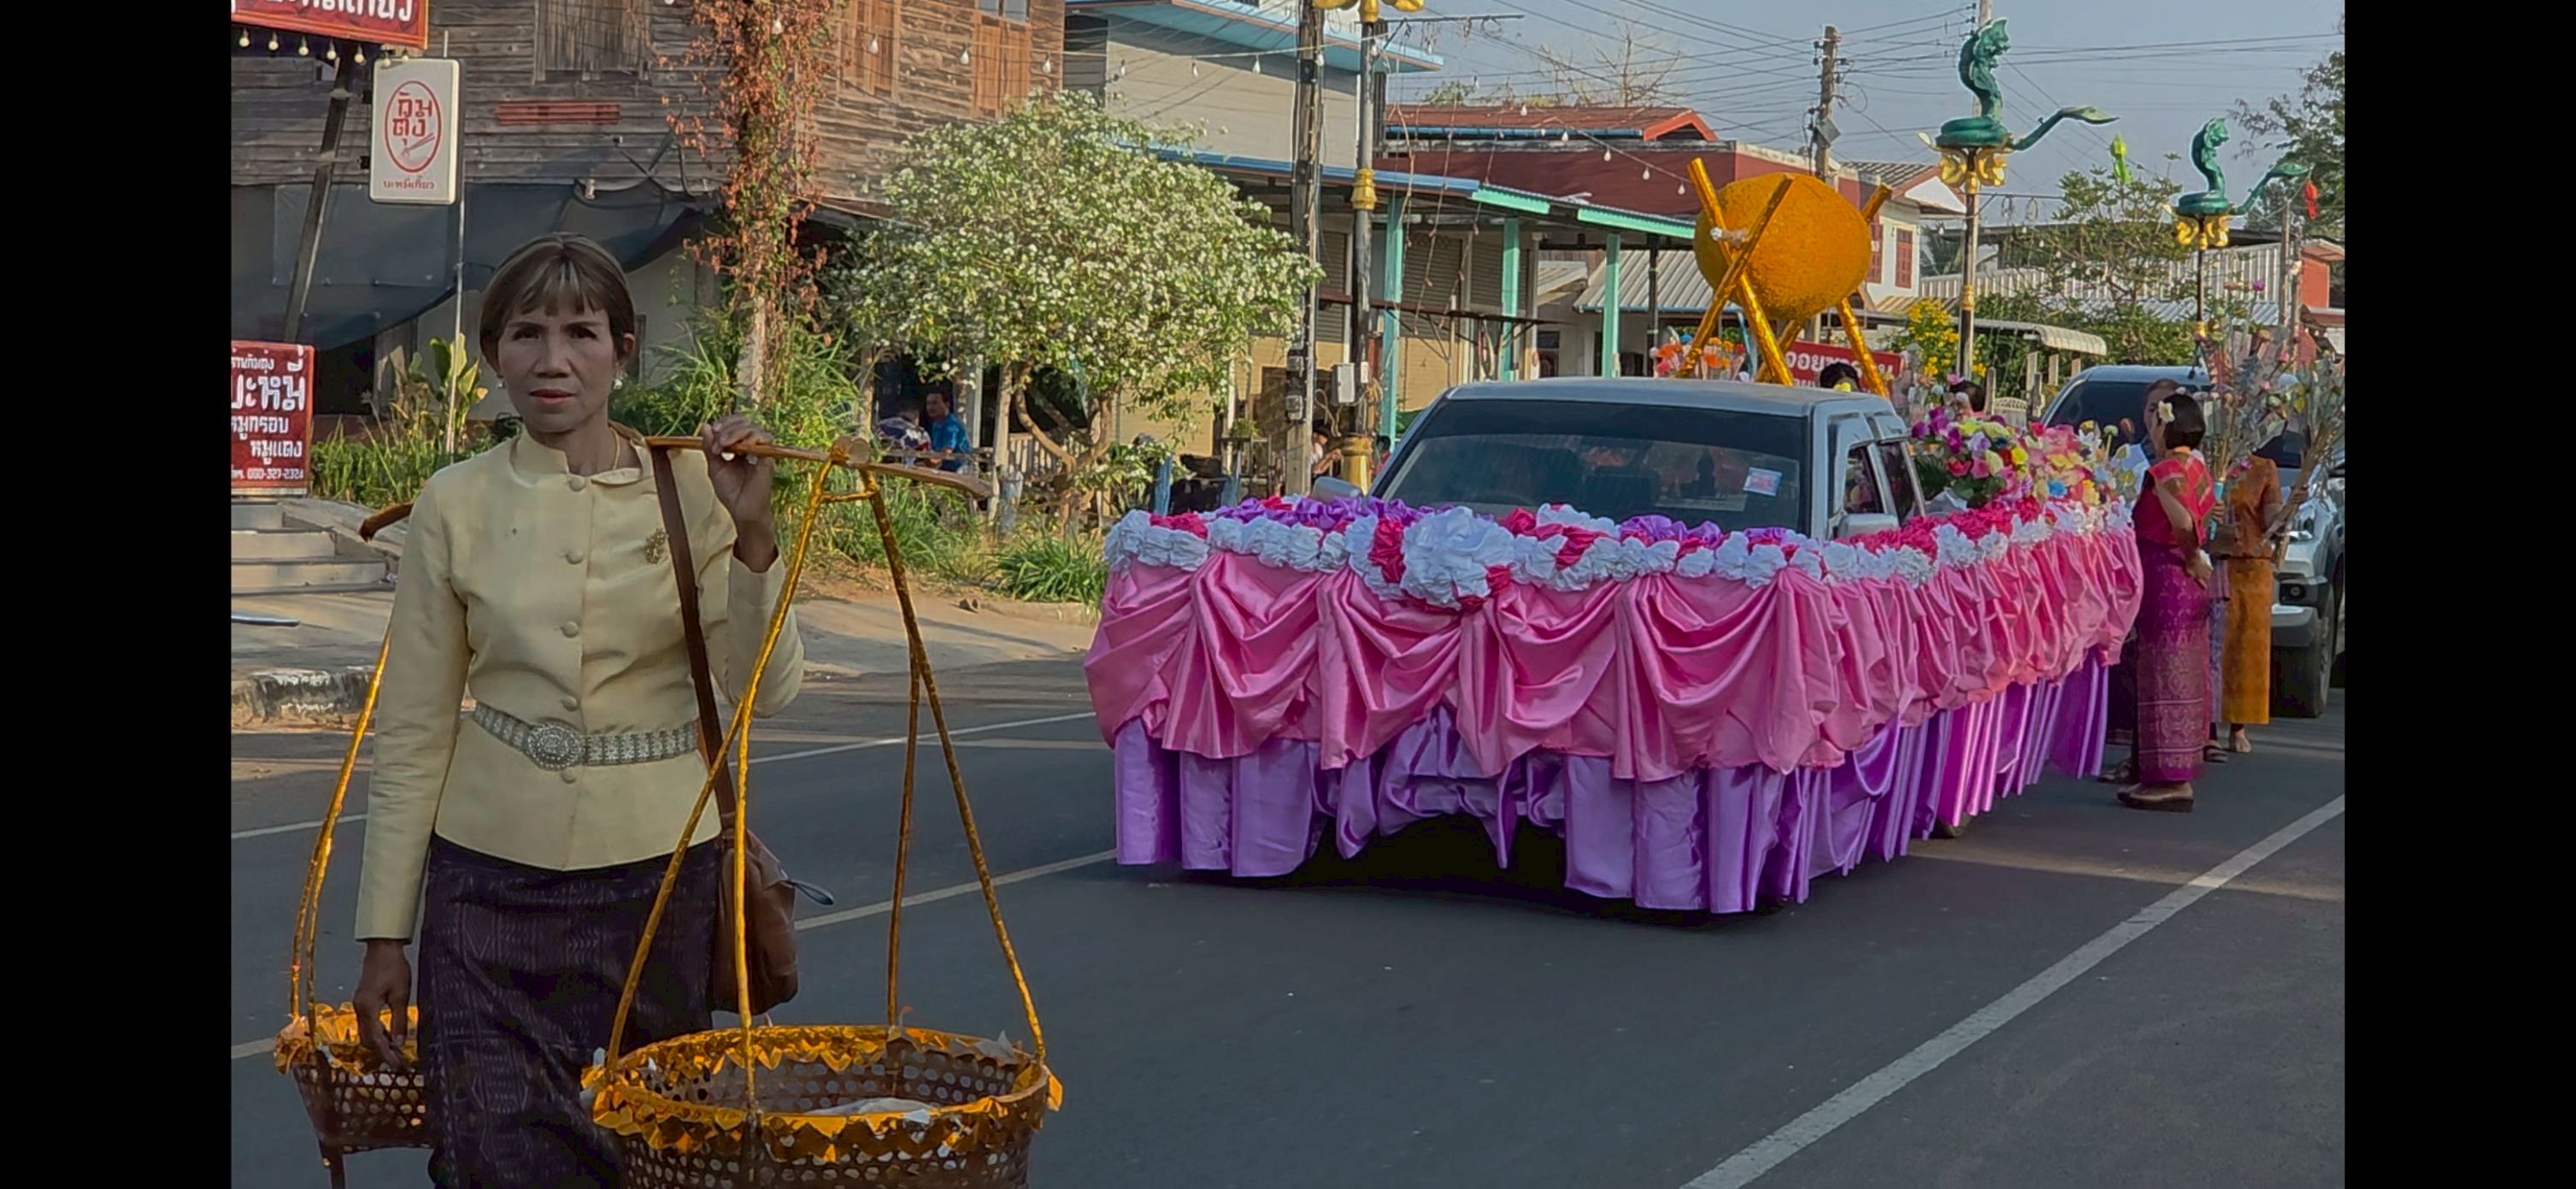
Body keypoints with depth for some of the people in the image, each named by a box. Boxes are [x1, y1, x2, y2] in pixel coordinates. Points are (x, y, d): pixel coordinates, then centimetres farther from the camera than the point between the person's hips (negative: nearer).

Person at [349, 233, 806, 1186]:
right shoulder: (456, 504, -1)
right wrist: (384, 934, 4)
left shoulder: (691, 489, -2)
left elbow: (765, 691, -8)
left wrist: (751, 534, -22)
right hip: (495, 878, 0)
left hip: (662, 865, 0)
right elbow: (412, 732, 3)